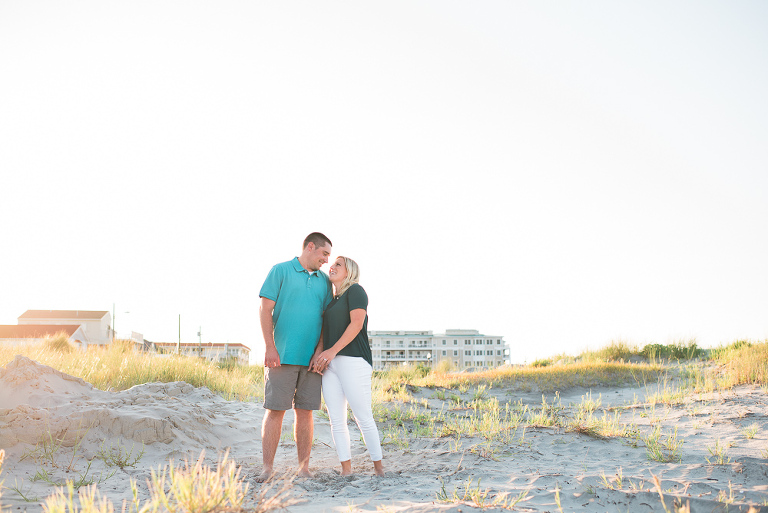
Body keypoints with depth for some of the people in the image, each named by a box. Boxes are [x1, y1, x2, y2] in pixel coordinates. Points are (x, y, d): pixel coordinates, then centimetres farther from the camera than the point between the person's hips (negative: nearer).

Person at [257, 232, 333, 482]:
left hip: (311, 358, 4)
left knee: (305, 412, 5)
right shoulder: (280, 271, 2)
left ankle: (304, 468, 10)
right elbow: (265, 309, -3)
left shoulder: (324, 281, 15)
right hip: (282, 356, -4)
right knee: (275, 410, -4)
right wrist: (269, 347, -11)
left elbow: (327, 318, 14)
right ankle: (267, 468, 1)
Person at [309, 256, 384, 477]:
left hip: (353, 361, -7)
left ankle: (378, 467, 1)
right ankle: (346, 469, 4)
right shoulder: (332, 300, 24)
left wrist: (332, 350, -17)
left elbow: (357, 323, -11)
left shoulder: (355, 291, 1)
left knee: (363, 417, -7)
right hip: (330, 365, 7)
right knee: (336, 421, 1)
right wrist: (318, 354, 3)